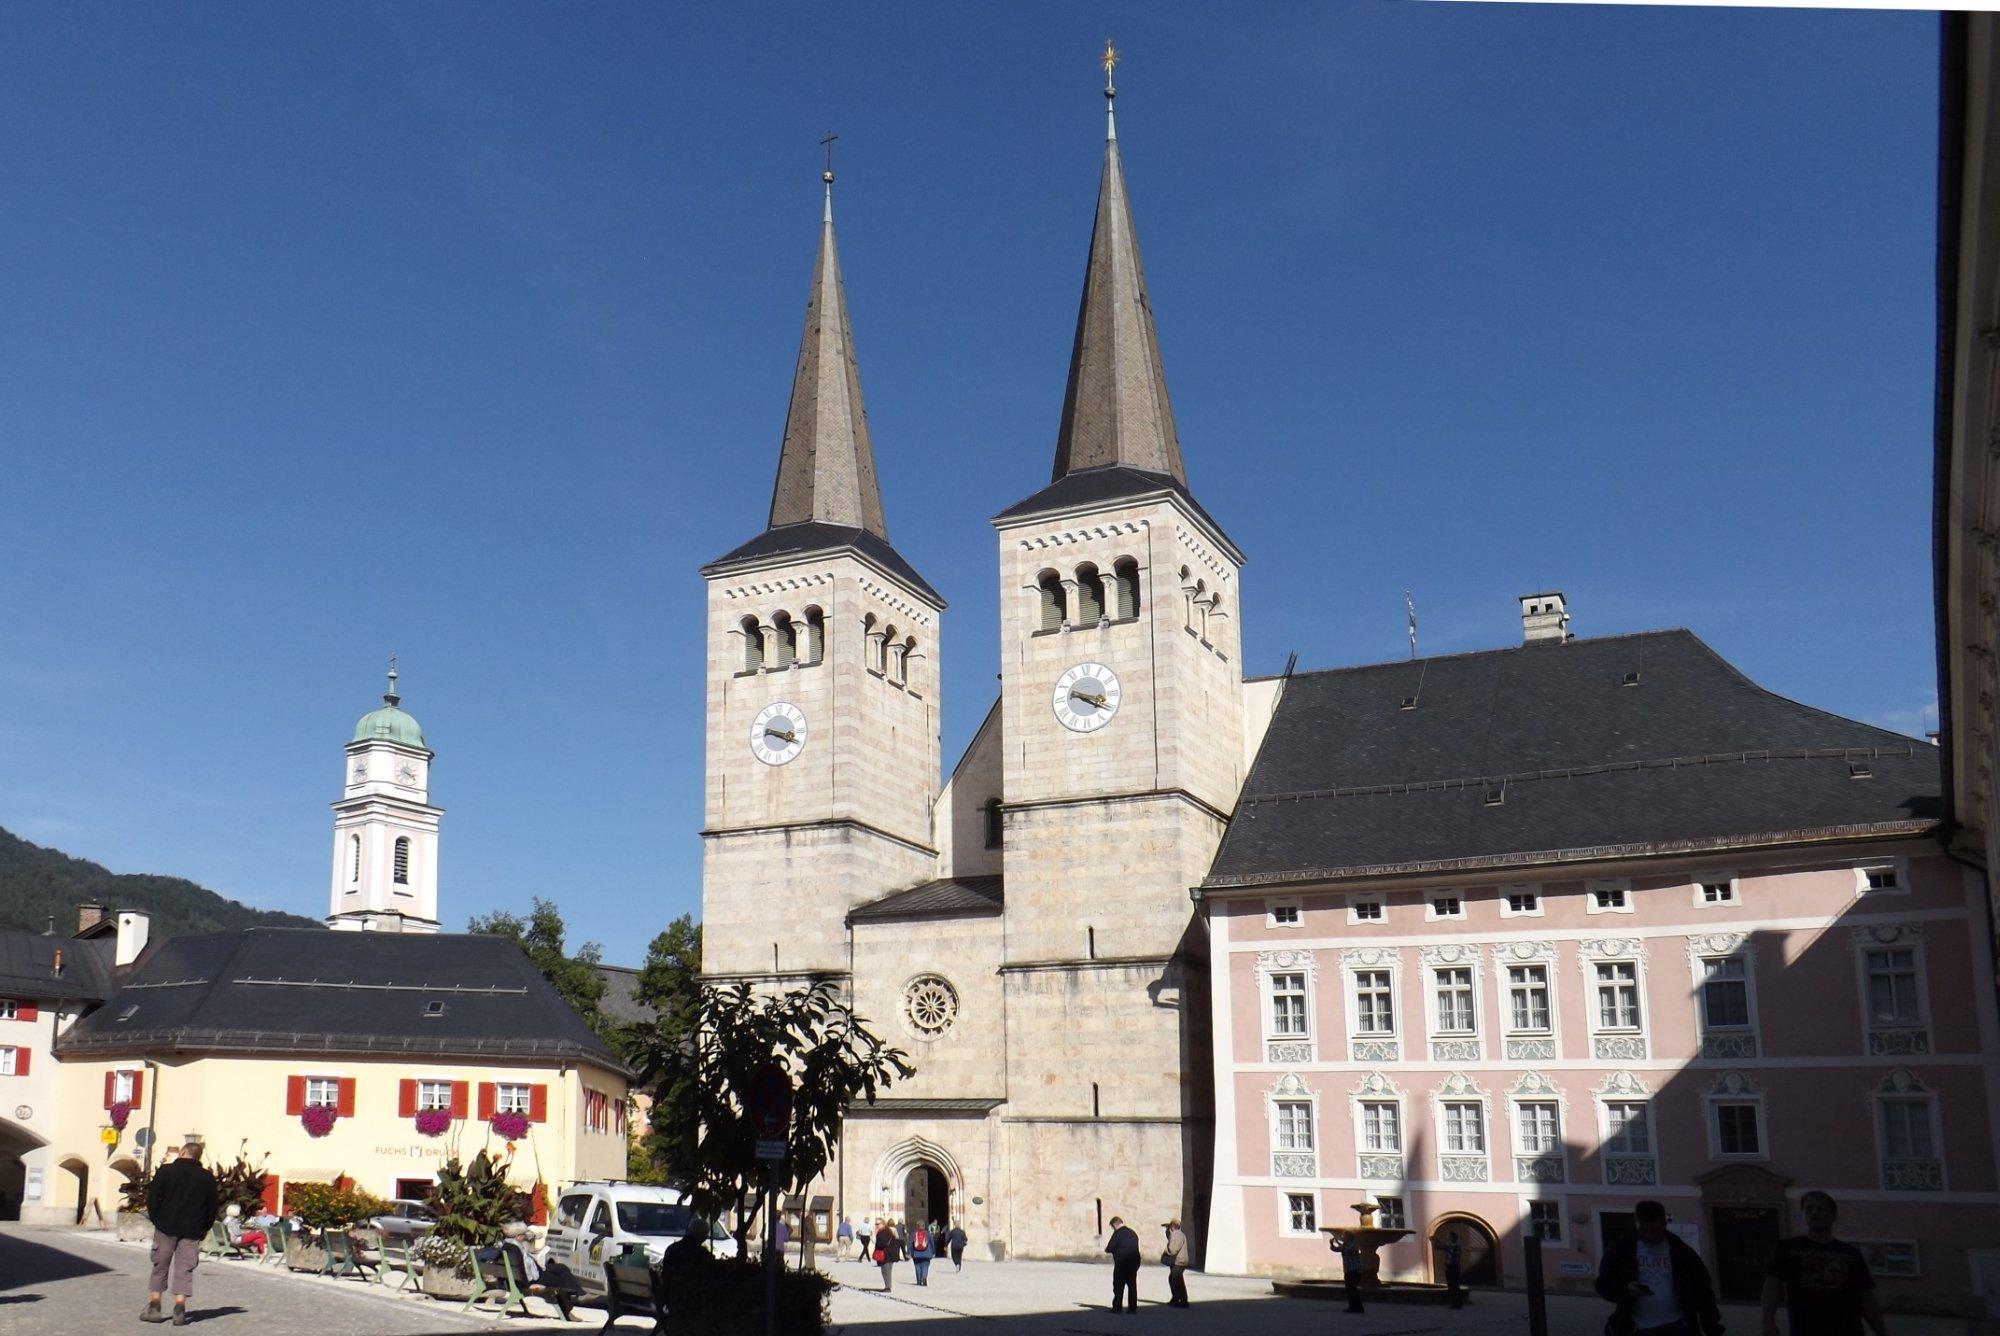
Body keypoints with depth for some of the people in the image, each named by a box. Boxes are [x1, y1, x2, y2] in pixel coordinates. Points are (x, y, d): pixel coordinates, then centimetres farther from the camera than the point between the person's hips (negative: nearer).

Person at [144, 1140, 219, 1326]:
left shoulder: (166, 1170, -2)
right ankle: (179, 1310, -3)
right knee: (184, 1269, 4)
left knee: (160, 1267, 11)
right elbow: (212, 1206, 6)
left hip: (166, 1227, -1)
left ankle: (154, 1308, 11)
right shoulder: (207, 1177, 4)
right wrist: (204, 1228, 15)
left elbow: (152, 1197, -4)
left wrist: (156, 1219, 7)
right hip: (192, 1231, 1)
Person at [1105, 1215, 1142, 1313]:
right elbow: (1135, 1247, 16)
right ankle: (1133, 1308, 10)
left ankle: (1117, 1307, 4)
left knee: (1118, 1286, 3)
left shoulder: (1118, 1233, -11)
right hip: (1134, 1262, 7)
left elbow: (1110, 1247, -17)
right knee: (1132, 1285, 10)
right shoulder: (1132, 1233, 12)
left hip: (1122, 1263, -7)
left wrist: (1106, 1249, 7)